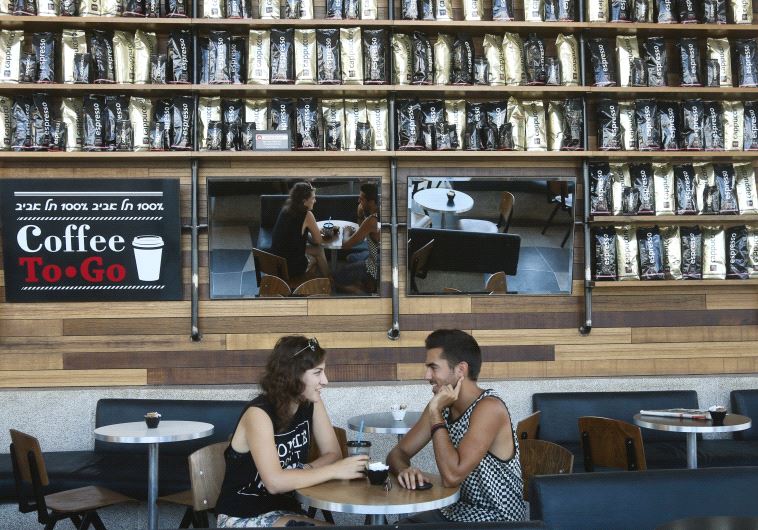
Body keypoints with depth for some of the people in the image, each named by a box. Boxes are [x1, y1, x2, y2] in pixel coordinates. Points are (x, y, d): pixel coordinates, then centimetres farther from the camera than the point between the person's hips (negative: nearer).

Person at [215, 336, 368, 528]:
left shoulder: (311, 404, -2)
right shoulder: (258, 413, -23)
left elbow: (332, 453, 1)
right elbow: (275, 482, -31)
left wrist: (303, 471, -18)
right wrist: (335, 470, -27)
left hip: (284, 510, 7)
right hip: (241, 518, -6)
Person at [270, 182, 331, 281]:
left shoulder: (285, 209, 3)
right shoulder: (307, 215, -18)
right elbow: (318, 241, -5)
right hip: (291, 268, -7)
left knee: (319, 250, 25)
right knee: (319, 251, 21)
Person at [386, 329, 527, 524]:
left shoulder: (489, 407, -21)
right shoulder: (442, 404, 2)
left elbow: (453, 475, -28)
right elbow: (398, 453, 5)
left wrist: (435, 413, -23)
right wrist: (404, 470, -18)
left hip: (497, 520, -7)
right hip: (456, 513, 7)